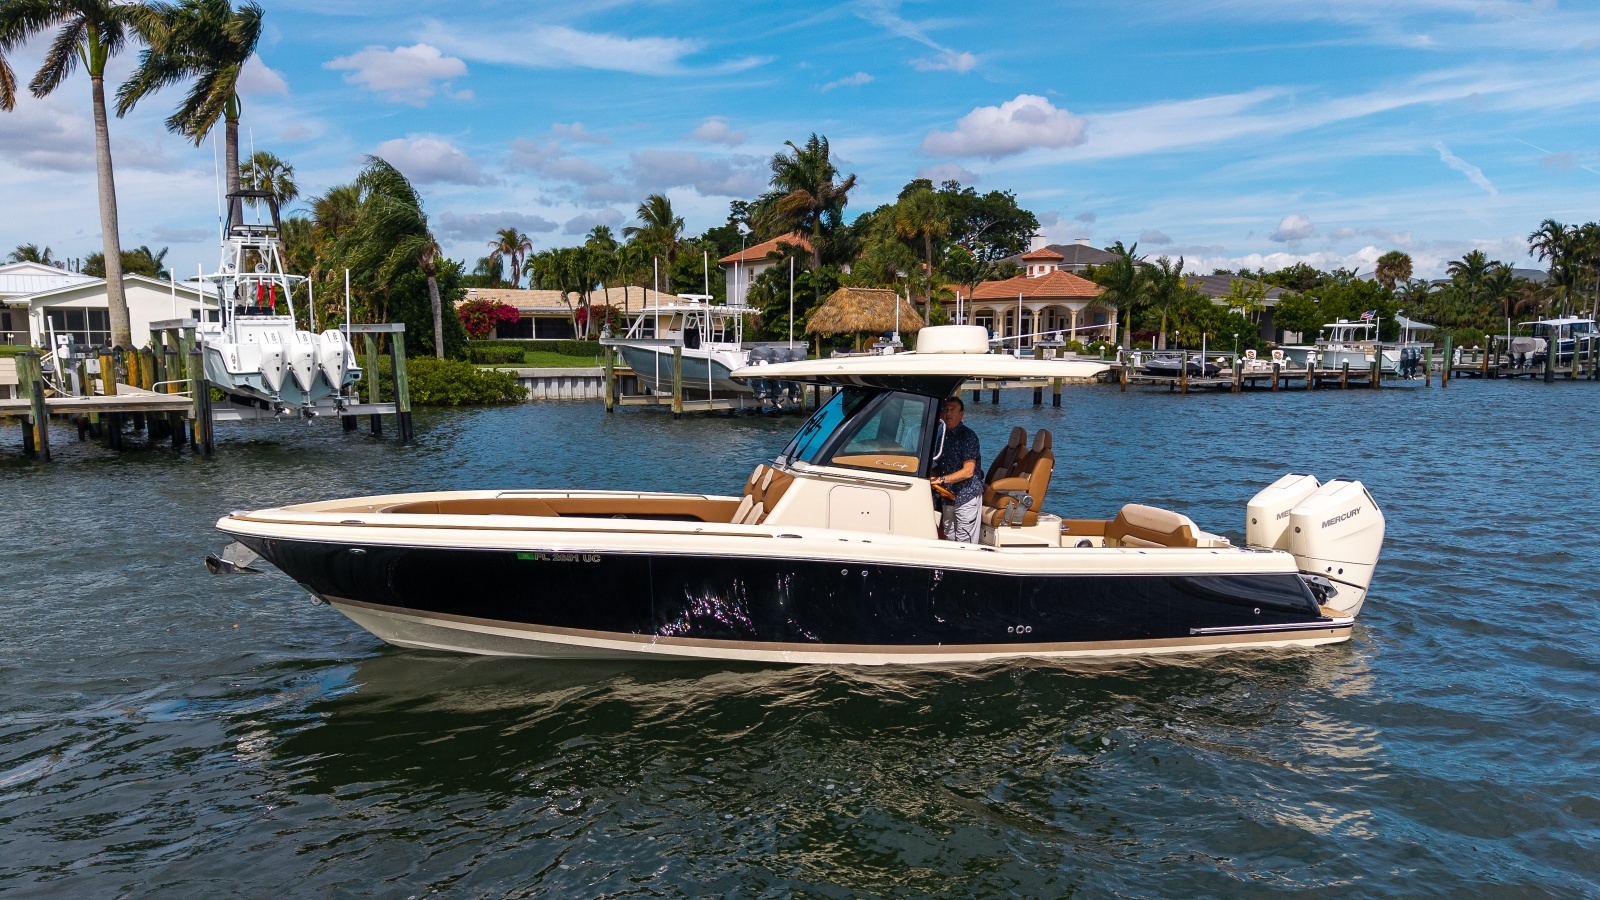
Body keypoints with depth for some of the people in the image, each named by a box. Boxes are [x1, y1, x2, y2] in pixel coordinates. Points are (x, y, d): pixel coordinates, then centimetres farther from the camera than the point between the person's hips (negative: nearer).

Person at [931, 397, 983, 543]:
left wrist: (941, 480, -22)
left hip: (967, 496, -7)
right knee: (949, 540, 11)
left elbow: (968, 471, -17)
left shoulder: (968, 436, -11)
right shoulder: (943, 436, 12)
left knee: (965, 544, -6)